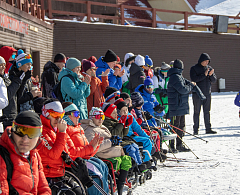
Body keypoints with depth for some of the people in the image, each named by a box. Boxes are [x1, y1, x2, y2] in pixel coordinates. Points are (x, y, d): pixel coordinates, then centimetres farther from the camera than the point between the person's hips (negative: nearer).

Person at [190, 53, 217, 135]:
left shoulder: (209, 68, 9)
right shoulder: (194, 69, -3)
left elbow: (214, 80, 6)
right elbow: (194, 79, -16)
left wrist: (211, 75, -15)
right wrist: (204, 75, -21)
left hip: (207, 94, 4)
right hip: (197, 94, -4)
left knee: (207, 112, 7)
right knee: (197, 112, 0)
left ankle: (208, 128, 10)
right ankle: (196, 129, 3)